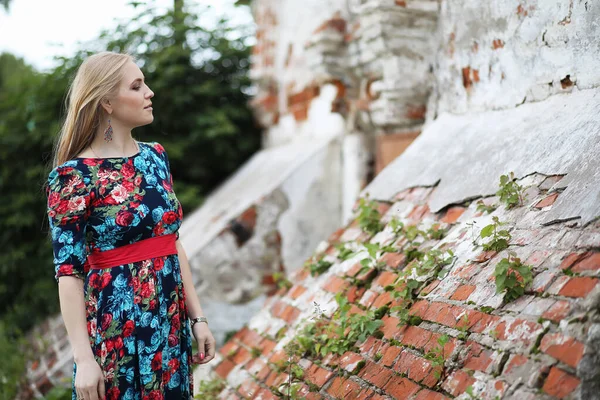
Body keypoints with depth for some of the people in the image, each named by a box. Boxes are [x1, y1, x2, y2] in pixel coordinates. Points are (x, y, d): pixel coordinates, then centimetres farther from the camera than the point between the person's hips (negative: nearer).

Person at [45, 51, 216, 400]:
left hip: (171, 324, 6)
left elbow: (174, 242, 9)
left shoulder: (156, 156, 5)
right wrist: (83, 359, -15)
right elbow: (68, 271, -13)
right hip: (116, 331, -6)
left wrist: (197, 317, 8)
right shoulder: (74, 175, -13)